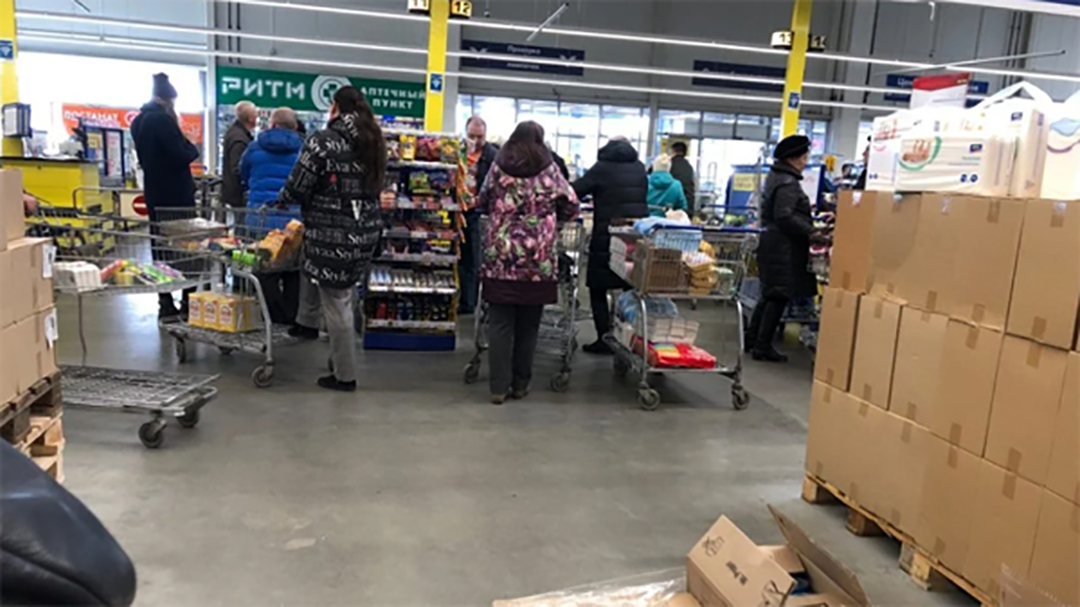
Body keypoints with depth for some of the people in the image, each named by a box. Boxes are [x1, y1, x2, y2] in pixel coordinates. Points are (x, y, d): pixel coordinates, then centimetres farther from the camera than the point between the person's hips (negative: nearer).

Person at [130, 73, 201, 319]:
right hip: (176, 193, -8)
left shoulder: (139, 121, 12)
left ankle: (165, 304, 13)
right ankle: (187, 302, 0)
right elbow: (182, 156, -19)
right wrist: (192, 147, 1)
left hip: (154, 192, 8)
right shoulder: (162, 119, -16)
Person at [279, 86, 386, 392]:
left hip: (334, 235, -8)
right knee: (309, 257, 33)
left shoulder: (322, 141, -13)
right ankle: (307, 322, 39)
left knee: (337, 305, 3)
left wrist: (281, 199, 11)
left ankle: (345, 375, 14)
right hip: (366, 231, 8)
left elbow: (296, 190, -12)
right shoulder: (372, 141, 8)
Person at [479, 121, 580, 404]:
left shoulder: (498, 167, 5)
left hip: (500, 256, 1)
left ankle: (499, 387, 5)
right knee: (528, 325, 9)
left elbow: (483, 202, 17)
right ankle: (520, 384, 17)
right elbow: (571, 206, 5)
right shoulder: (548, 169, 1)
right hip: (537, 258, -1)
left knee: (500, 323, 5)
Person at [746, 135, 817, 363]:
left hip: (772, 242, 10)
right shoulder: (787, 183, -17)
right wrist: (811, 232, -20)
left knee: (770, 293, 17)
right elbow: (784, 217, -25)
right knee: (779, 295, -4)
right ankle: (763, 346, 1)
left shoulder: (776, 176, 14)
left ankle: (752, 338, 24)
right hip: (783, 247, -10)